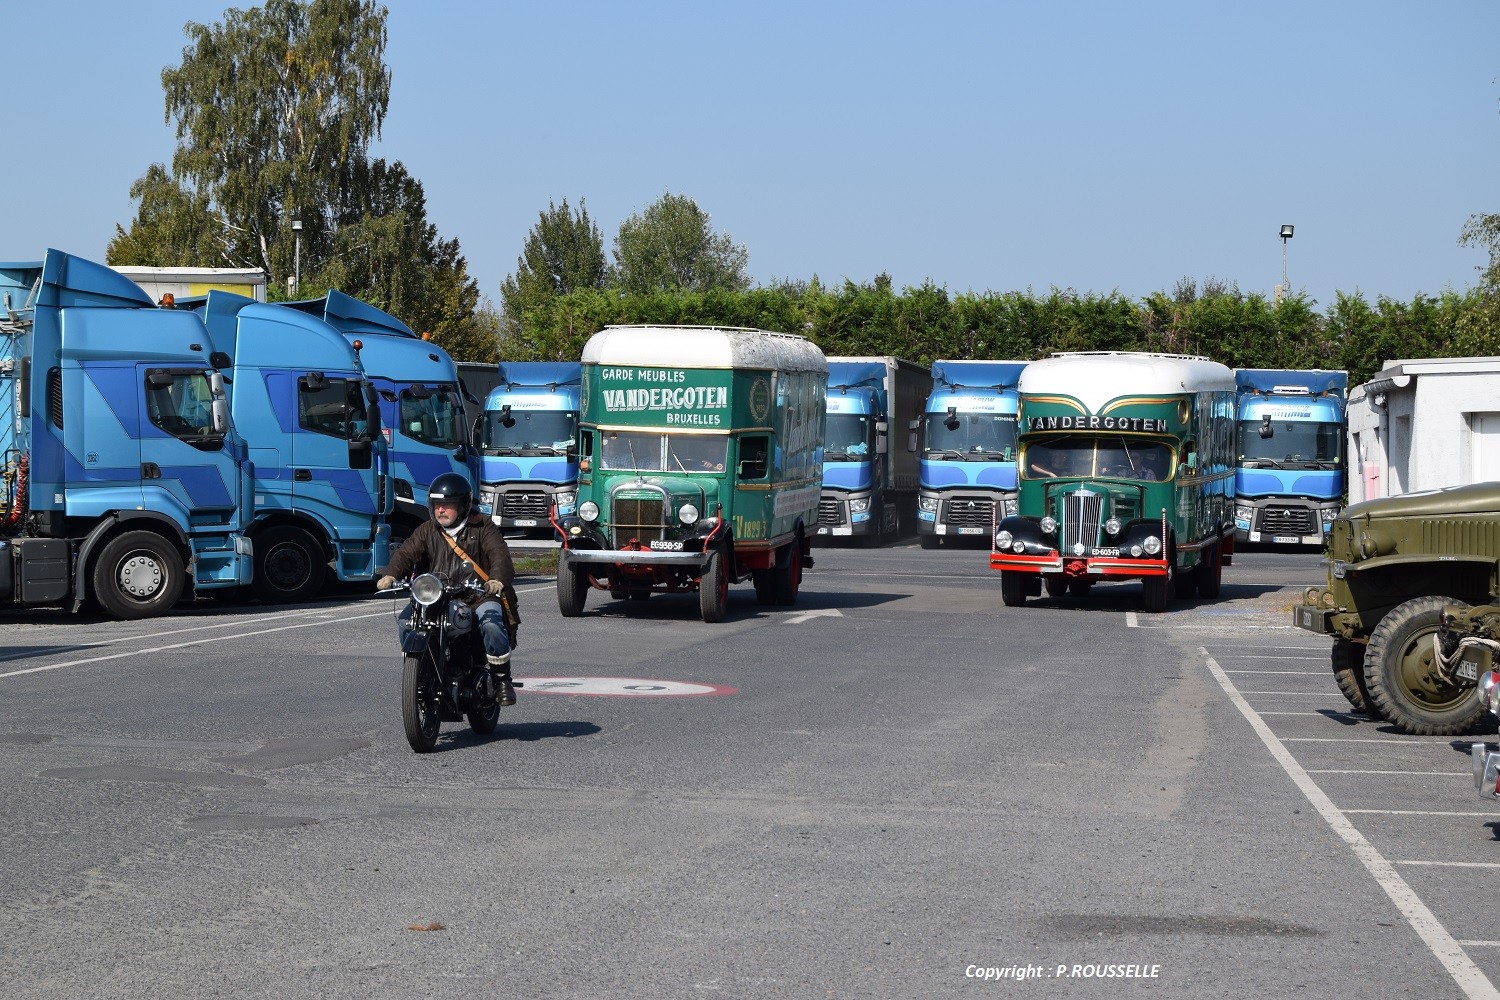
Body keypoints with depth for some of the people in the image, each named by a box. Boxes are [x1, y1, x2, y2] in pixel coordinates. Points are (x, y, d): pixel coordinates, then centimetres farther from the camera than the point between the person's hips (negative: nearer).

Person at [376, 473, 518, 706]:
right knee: (407, 620, -18)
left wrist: (498, 579, -34)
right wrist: (391, 574, -24)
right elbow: (407, 553, -2)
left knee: (491, 624, -31)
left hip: (478, 597, -3)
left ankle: (502, 680, -15)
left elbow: (499, 554, -11)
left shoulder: (482, 527, 3)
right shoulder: (427, 531, 12)